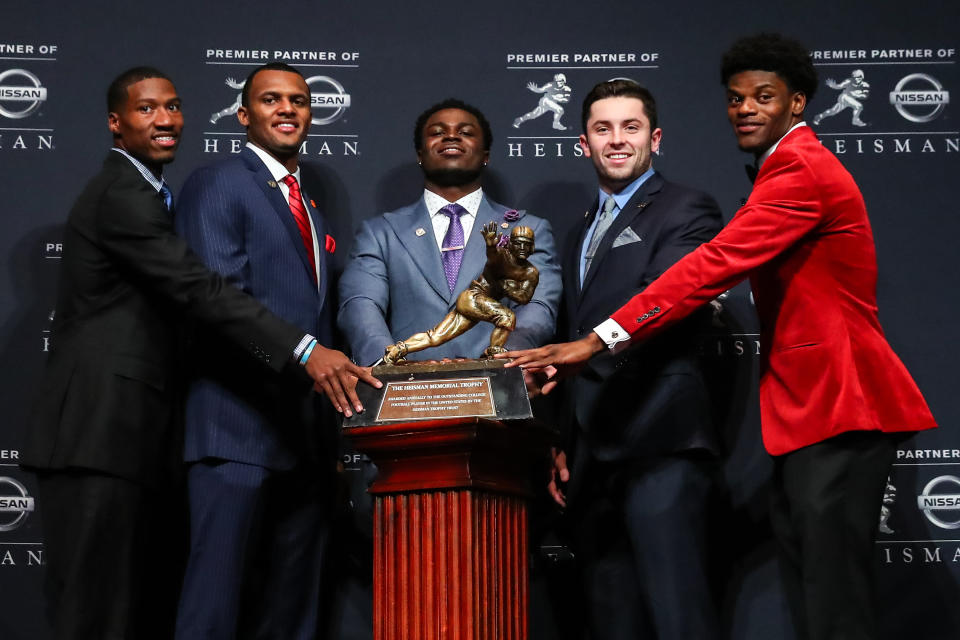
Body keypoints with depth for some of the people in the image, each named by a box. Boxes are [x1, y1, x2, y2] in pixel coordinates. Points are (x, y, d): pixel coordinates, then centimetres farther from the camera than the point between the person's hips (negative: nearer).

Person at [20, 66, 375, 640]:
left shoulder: (146, 194, 23)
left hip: (140, 438, 10)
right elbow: (198, 289, -22)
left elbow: (179, 291, 25)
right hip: (101, 436, -10)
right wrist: (304, 351, -30)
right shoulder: (120, 196, -10)